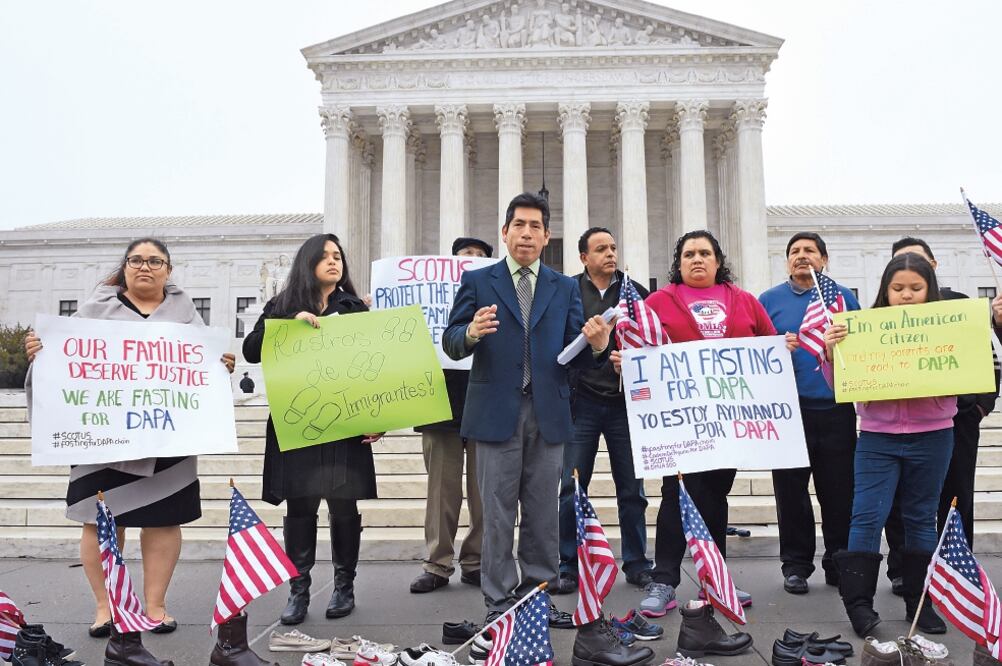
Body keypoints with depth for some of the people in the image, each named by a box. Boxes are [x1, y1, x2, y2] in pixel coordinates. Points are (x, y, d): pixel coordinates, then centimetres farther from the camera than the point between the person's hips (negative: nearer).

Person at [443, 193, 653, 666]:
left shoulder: (565, 288, 12)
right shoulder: (477, 282, 6)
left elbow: (576, 355, 5)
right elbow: (451, 343, 0)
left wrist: (596, 346, -17)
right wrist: (471, 332, -22)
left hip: (548, 414, 3)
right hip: (497, 413, -2)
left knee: (542, 514, 10)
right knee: (498, 514, 3)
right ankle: (499, 605, 13)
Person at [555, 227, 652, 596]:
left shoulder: (635, 292, 9)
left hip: (625, 402, 2)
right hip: (581, 401, -1)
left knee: (632, 488, 8)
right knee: (572, 488, 1)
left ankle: (636, 564, 21)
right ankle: (570, 566, 13)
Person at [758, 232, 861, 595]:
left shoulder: (843, 297, 10)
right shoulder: (769, 300, 7)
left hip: (836, 408, 1)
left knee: (839, 490, 6)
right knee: (791, 490, 5)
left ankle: (839, 563, 21)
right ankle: (795, 564, 18)